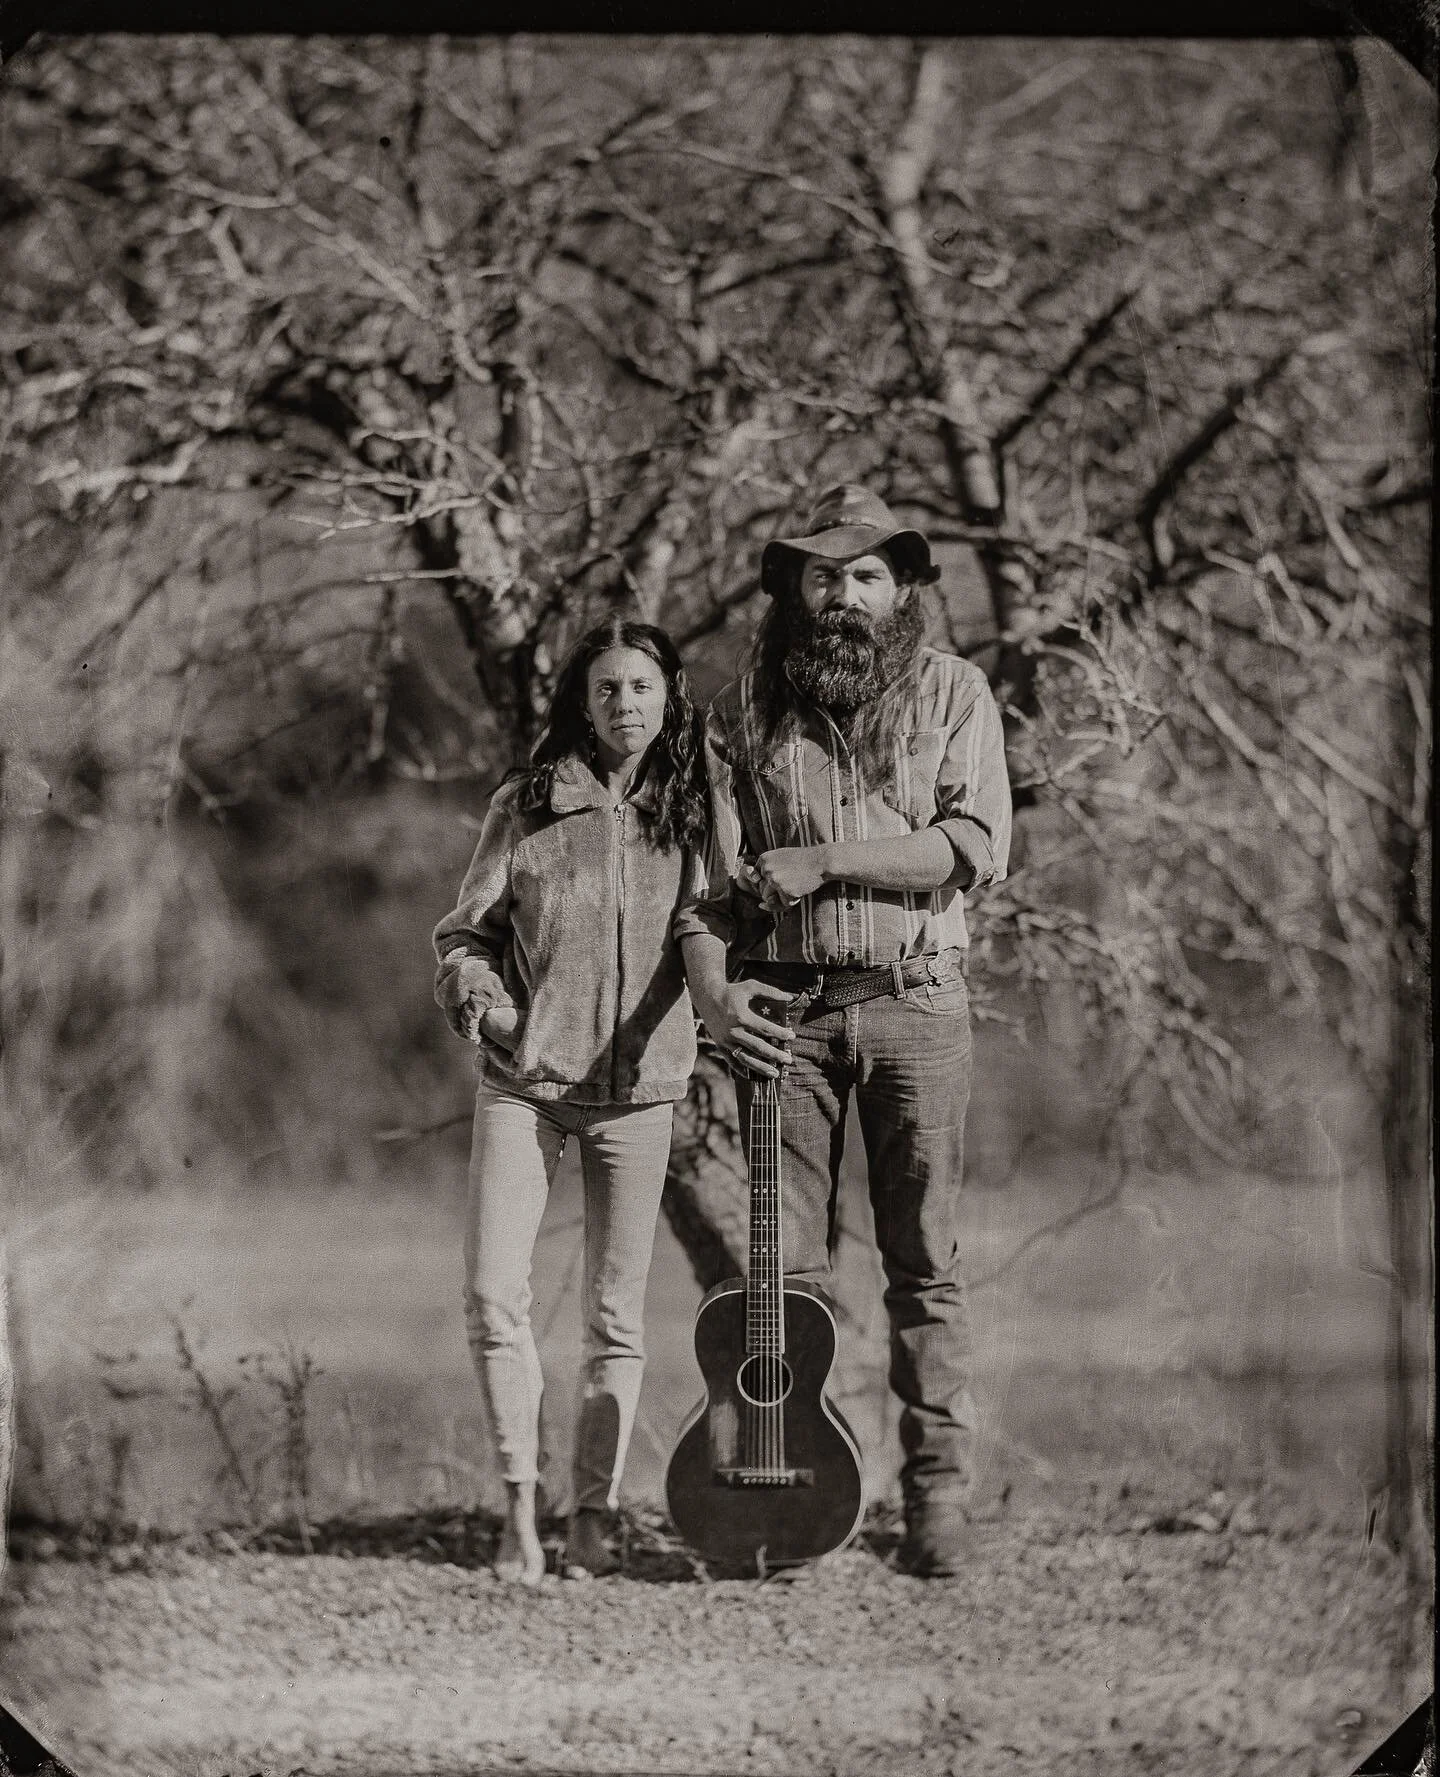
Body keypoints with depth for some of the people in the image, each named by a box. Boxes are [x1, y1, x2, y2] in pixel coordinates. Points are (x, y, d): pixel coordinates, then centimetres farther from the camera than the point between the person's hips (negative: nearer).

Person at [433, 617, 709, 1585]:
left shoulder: (690, 815, 4)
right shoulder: (528, 806, 2)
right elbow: (467, 933, 9)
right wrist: (476, 995, -9)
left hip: (639, 1087, 1)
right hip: (524, 1079, 0)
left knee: (617, 1314, 3)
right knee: (494, 1295, -9)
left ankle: (594, 1514, 13)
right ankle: (522, 1508, 3)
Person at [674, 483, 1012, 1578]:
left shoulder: (951, 692, 4)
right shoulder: (746, 712, 8)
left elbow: (977, 847, -8)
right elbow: (709, 869, 4)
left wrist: (825, 860, -13)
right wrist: (712, 990, -12)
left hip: (918, 1000, -1)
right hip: (786, 1007, 1)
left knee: (927, 1264, -1)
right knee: (785, 1266, 1)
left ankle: (938, 1499, 1)